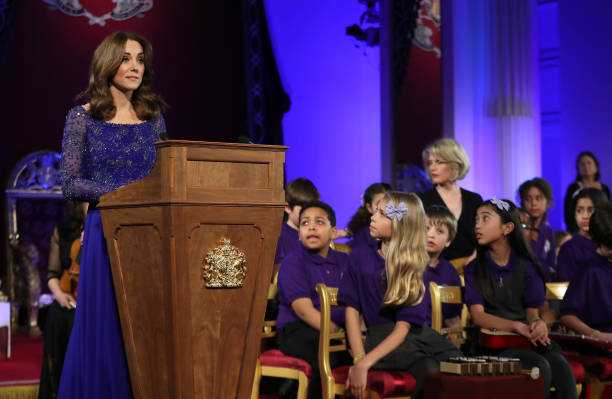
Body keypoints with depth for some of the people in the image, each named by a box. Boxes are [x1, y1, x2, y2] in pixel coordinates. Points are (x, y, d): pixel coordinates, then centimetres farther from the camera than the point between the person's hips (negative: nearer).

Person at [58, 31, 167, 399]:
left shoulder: (153, 118, 11)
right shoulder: (83, 118, 1)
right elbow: (70, 184, -4)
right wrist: (122, 193, -16)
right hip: (106, 231, -3)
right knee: (104, 329, -2)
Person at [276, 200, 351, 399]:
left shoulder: (344, 261, 17)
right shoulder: (292, 263, 0)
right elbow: (304, 310, -11)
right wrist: (337, 333, -22)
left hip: (338, 328, 5)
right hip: (296, 330, -5)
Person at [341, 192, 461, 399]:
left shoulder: (413, 268, 5)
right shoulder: (361, 256, 8)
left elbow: (403, 326, -5)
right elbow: (352, 310, 4)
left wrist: (365, 363, -19)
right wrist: (358, 359, -11)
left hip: (420, 337, 2)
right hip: (381, 337, -2)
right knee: (430, 370, -32)